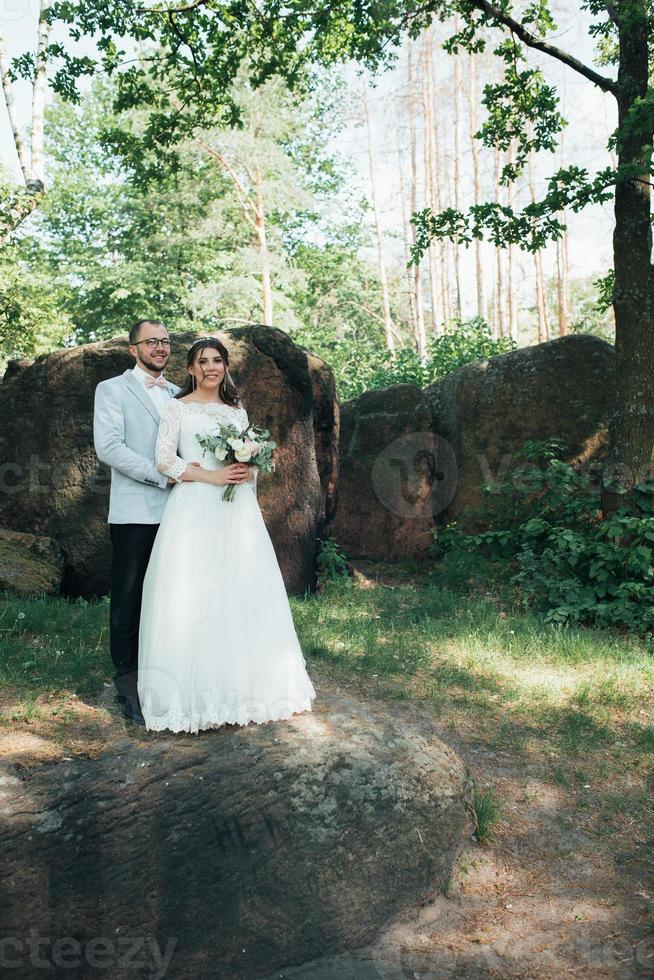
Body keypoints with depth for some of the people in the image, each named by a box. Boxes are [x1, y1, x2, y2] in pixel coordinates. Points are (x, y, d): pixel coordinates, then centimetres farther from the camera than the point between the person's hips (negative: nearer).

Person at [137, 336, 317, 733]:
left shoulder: (238, 411, 17)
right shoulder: (178, 408, 4)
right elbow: (164, 459, -5)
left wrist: (248, 471, -2)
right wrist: (212, 476, -14)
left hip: (237, 512, 4)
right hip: (194, 511, -4)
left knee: (242, 593, 2)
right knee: (191, 597, -6)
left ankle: (243, 684, 14)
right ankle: (196, 691, 4)